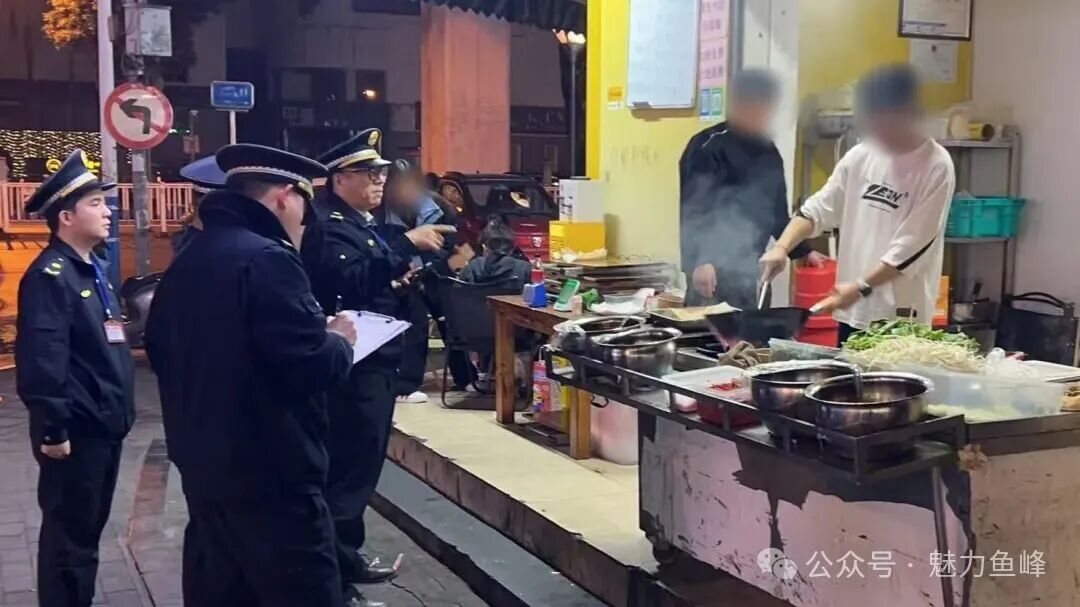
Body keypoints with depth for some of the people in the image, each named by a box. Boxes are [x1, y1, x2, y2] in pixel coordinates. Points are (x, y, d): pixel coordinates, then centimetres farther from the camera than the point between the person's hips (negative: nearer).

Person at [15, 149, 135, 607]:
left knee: (88, 531, 18)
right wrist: (52, 430, -21)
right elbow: (41, 360, -22)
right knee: (69, 537, 2)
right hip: (75, 431, -9)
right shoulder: (49, 275, -16)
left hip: (105, 424, 9)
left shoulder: (93, 269, 13)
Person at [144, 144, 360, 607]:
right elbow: (309, 366, -23)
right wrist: (340, 340, -3)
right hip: (269, 473, -9)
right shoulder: (268, 259, -17)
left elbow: (161, 351, 20)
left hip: (202, 465, 9)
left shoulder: (186, 262, 10)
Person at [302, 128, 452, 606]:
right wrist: (405, 243, -29)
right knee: (351, 465, -8)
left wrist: (408, 273, 4)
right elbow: (350, 279, -30)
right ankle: (337, 568, 0)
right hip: (353, 362, -10)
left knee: (360, 461, 16)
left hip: (376, 358, 10)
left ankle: (341, 555, 27)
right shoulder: (324, 223, -14)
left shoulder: (368, 221, 16)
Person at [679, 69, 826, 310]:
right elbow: (694, 212, -18)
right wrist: (700, 261, -28)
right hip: (712, 269, -8)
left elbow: (777, 214, 23)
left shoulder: (768, 152, 15)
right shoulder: (708, 148, -9)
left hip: (751, 269, 8)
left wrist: (804, 251, 18)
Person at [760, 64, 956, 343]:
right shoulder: (861, 155, 5)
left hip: (901, 317, -5)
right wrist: (782, 247, -8)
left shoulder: (936, 167, -10)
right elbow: (818, 209, 8)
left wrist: (861, 287, -19)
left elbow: (911, 247, -15)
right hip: (852, 311, 5)